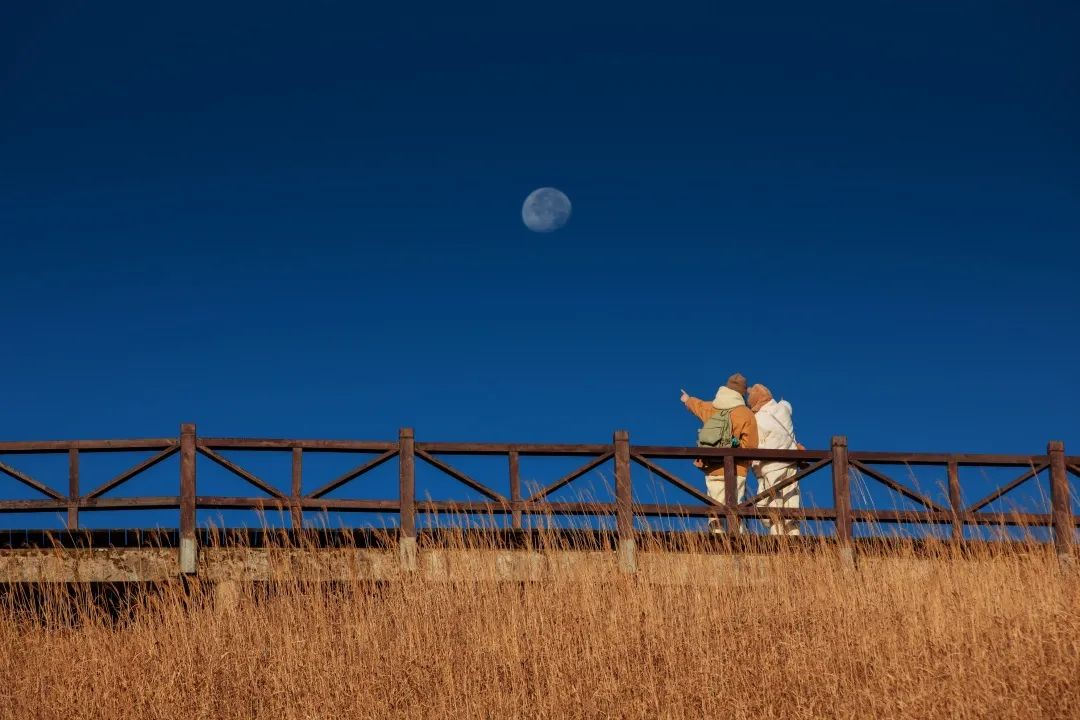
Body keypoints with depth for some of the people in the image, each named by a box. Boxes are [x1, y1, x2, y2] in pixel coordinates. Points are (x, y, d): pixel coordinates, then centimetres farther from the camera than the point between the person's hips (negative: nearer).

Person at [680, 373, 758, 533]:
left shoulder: (710, 408, 9)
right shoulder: (746, 414, -5)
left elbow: (697, 405, 33)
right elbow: (750, 445, -12)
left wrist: (688, 400, 55)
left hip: (712, 470, 3)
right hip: (735, 470, -3)